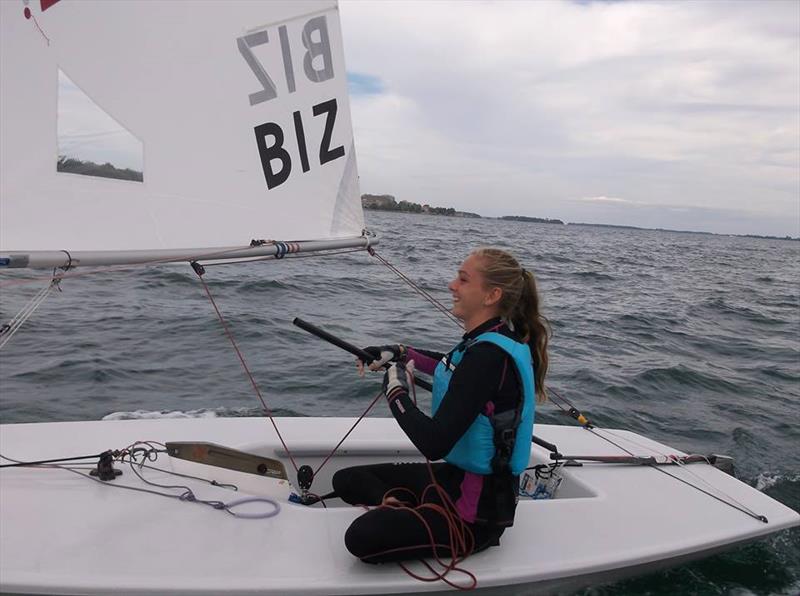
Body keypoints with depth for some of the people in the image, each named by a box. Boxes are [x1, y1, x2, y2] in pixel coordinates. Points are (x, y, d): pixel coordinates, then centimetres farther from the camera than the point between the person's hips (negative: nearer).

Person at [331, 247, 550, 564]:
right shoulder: (492, 341, 3)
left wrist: (396, 390, -15)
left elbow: (434, 443, -31)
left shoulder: (488, 355, -27)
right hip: (457, 474, 9)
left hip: (478, 512, -9)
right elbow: (454, 369, 28)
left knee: (361, 537, -26)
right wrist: (399, 354, 19)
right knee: (347, 480, 12)